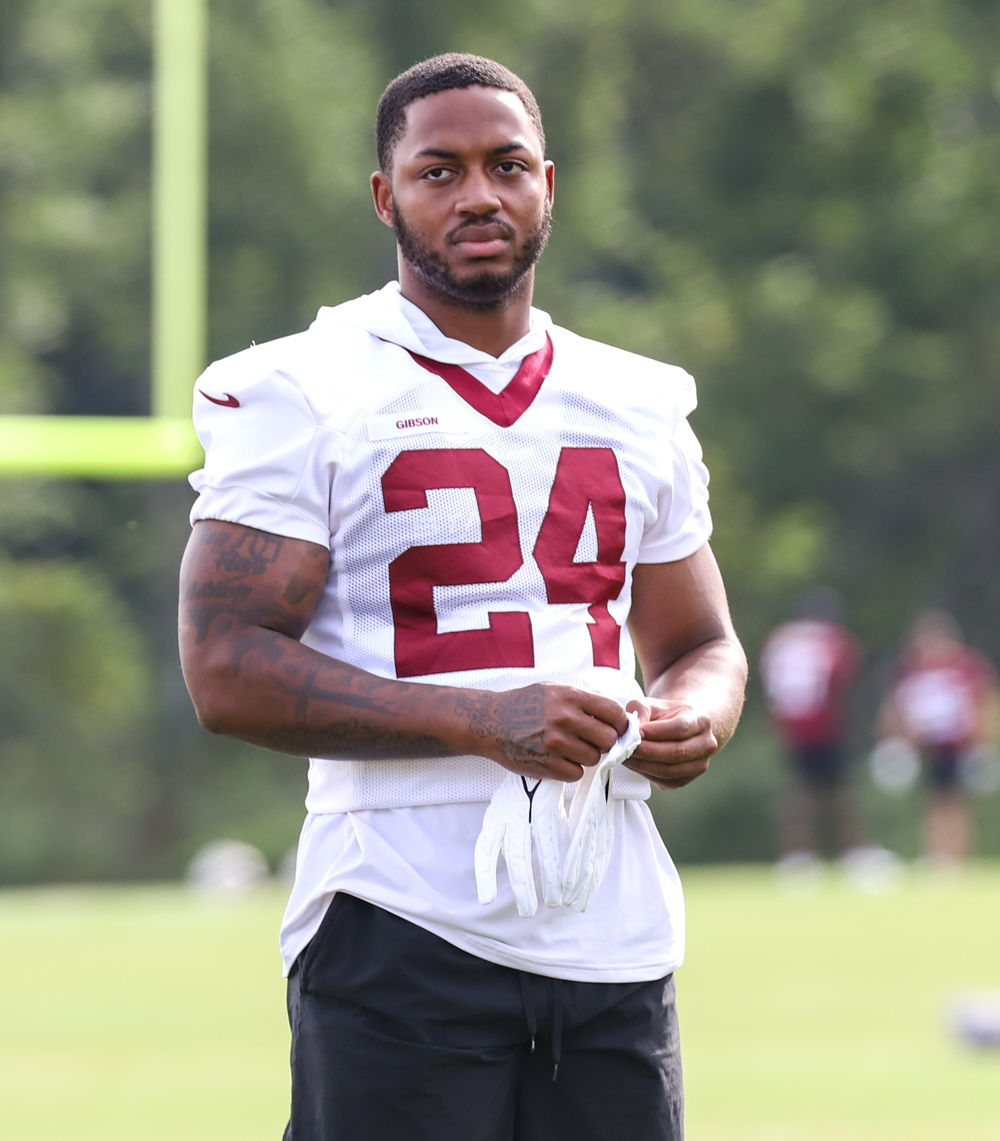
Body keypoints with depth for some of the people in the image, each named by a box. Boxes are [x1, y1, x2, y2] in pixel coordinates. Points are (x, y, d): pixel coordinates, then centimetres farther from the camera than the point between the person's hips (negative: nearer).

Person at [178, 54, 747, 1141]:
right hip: (400, 930, -5)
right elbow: (228, 672, -9)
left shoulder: (639, 408, 16)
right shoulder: (298, 398, -2)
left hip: (614, 941, 5)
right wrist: (483, 721, -19)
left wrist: (694, 717, 0)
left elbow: (700, 646, 26)